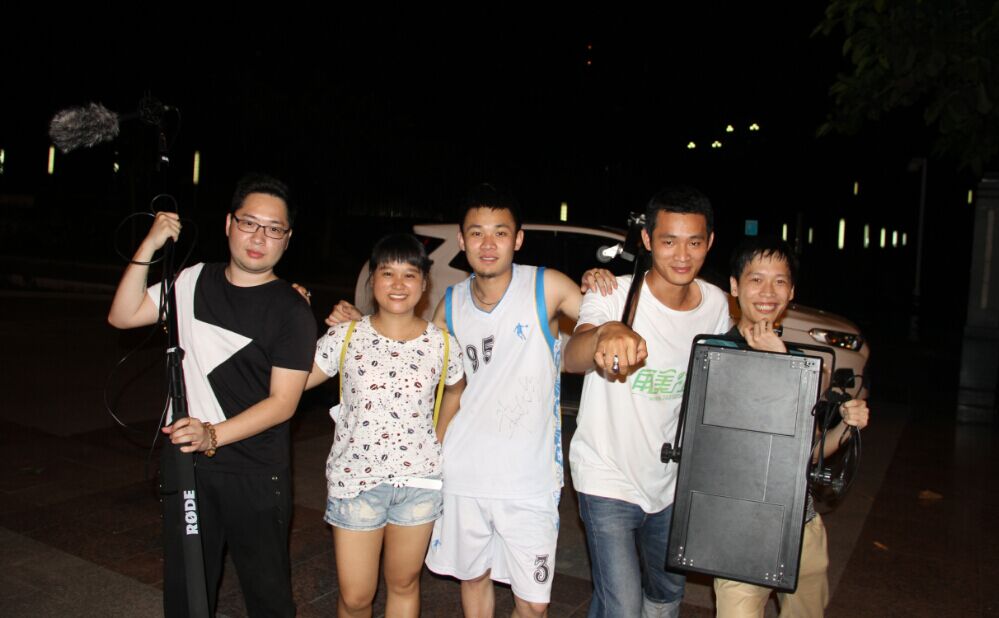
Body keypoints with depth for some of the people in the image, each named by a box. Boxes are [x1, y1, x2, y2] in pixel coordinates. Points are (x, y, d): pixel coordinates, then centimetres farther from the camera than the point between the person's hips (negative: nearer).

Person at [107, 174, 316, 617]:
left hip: (256, 477, -4)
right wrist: (149, 247, -9)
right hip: (186, 463, 4)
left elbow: (283, 402, -14)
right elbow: (122, 316, 1)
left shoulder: (292, 310, -11)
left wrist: (213, 435, -27)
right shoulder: (194, 281, 5)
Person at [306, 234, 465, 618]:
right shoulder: (344, 337, -6)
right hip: (354, 479, -1)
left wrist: (439, 437, 8)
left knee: (404, 585, 16)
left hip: (418, 479, 1)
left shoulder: (441, 344, -3)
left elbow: (456, 390, 16)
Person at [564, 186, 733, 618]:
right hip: (608, 481, -5)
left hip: (670, 482, 6)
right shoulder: (614, 296, -20)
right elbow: (572, 359, -40)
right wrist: (607, 333, -60)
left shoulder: (716, 305, -4)